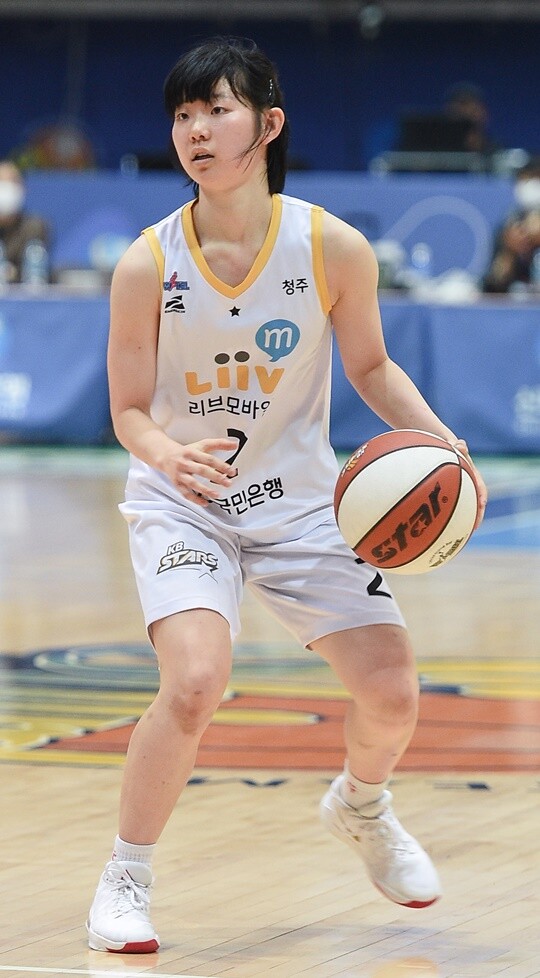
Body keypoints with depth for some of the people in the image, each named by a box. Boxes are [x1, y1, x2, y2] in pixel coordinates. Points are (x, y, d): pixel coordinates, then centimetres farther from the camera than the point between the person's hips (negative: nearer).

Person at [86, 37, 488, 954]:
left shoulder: (334, 249, -13)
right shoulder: (147, 266, -16)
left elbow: (371, 366, 3)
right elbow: (130, 410, -9)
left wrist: (437, 440, -12)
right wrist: (171, 456, -30)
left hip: (300, 500, 2)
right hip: (180, 502, -2)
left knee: (392, 697, 0)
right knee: (195, 683, -27)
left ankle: (360, 806, 38)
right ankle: (125, 878, -6)